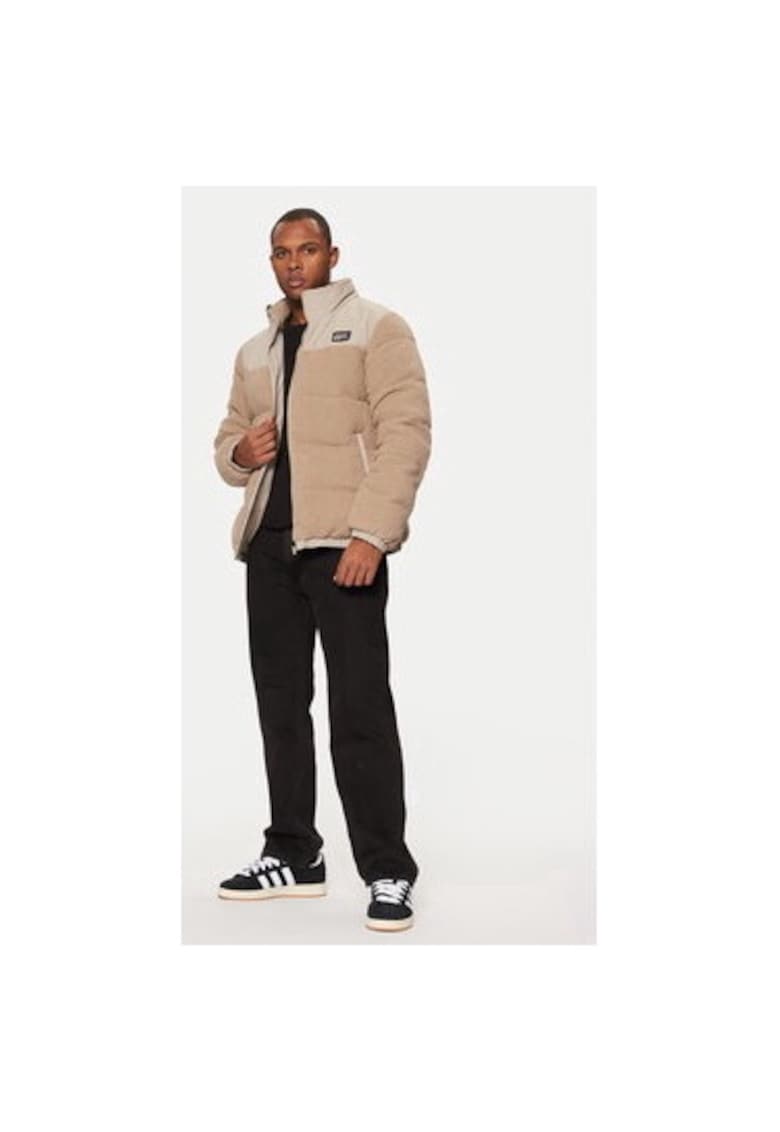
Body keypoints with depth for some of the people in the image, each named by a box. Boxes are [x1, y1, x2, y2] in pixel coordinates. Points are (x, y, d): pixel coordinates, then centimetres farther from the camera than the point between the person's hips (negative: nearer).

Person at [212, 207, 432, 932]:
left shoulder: (375, 328, 3)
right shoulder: (255, 351, 22)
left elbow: (406, 434, -7)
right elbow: (228, 438, 28)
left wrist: (371, 533, -18)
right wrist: (239, 451, 2)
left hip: (341, 540, -6)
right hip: (269, 541, 7)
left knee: (360, 707, -9)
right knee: (279, 702, 9)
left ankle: (386, 872, -4)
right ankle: (294, 856, 19)